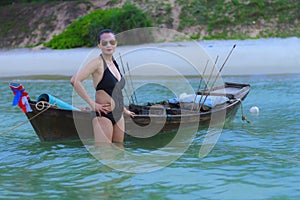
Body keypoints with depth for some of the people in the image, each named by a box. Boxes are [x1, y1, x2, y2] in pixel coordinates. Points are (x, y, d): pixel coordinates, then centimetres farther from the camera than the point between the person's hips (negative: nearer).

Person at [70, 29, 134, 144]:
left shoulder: (114, 63, 15)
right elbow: (75, 80, -23)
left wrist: (124, 110, 26)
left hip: (118, 115, 9)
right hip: (103, 115, -8)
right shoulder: (98, 62, -10)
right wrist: (92, 103, -20)